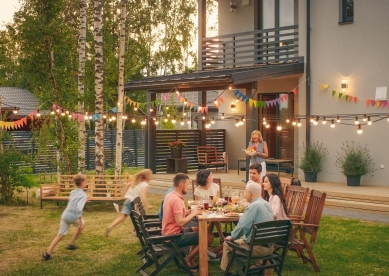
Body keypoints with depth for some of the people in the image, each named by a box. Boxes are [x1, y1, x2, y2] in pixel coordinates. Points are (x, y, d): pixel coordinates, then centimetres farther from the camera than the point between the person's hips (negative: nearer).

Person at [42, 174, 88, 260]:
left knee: (60, 235, 10)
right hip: (73, 217, -6)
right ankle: (71, 244, 30)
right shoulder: (83, 195, -10)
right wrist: (80, 222, -19)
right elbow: (79, 209, -22)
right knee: (81, 224, 26)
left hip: (65, 215, 6)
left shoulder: (73, 192, 13)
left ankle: (48, 252, -1)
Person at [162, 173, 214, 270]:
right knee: (209, 237, -10)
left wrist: (190, 211, 2)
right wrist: (193, 213, -15)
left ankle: (191, 260, 19)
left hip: (169, 234, 10)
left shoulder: (170, 196, 8)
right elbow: (180, 222, -29)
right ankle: (187, 260, 1)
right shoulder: (177, 199, -23)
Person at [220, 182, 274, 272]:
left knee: (227, 243, 10)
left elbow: (242, 226, -19)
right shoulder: (267, 204, 8)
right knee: (242, 238, 31)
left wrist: (232, 237, -3)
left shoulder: (253, 206, -18)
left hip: (258, 248, -8)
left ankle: (225, 270, 23)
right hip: (270, 247, 8)